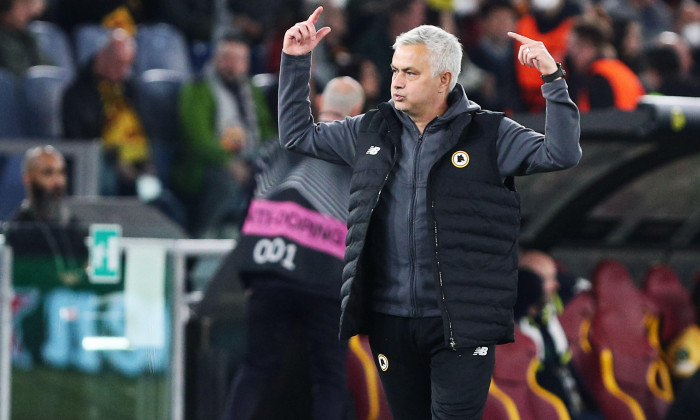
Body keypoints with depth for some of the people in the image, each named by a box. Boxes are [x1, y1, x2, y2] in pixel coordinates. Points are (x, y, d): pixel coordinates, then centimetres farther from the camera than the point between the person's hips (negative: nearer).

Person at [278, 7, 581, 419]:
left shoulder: (489, 134, -2)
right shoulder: (371, 131, 11)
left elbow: (562, 154, -10)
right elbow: (297, 134, 22)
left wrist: (553, 80, -19)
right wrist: (295, 61, 15)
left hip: (459, 323, -4)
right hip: (389, 319, 4)